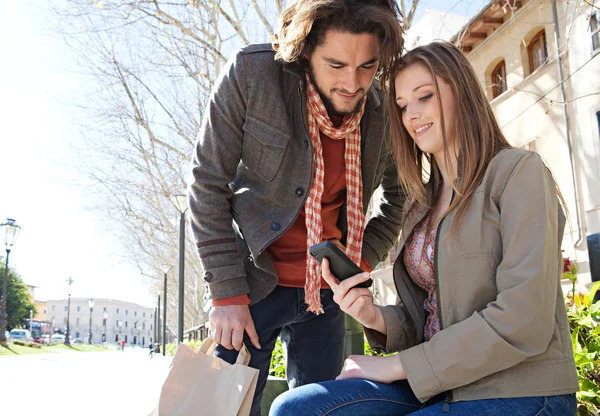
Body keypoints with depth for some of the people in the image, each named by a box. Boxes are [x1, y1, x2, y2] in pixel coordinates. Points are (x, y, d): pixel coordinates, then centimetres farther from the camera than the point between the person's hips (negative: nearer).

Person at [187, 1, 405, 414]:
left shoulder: (385, 113, -6)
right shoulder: (251, 74, -16)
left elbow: (398, 196, 13)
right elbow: (208, 184, -12)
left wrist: (362, 260, 1)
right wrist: (227, 294, -13)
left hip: (325, 294, 3)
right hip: (252, 285, -3)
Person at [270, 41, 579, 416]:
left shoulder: (518, 172, -7)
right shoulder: (422, 204, 14)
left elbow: (523, 322, -18)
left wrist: (396, 366, -13)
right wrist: (378, 319, -8)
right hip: (438, 386, 6)